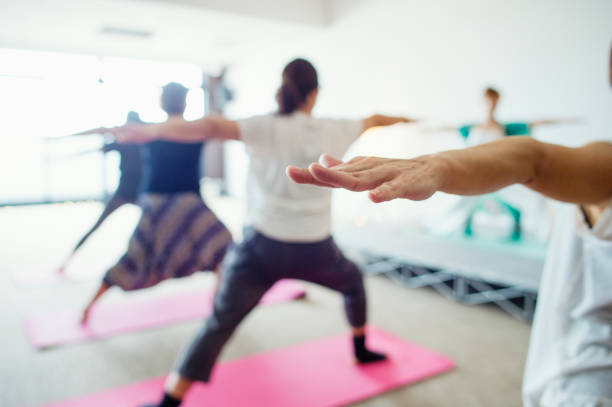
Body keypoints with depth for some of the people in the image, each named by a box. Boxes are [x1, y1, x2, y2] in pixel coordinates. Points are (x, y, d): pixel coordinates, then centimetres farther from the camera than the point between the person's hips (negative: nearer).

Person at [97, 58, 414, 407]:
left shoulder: (265, 128, -7)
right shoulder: (331, 131, 1)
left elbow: (211, 127, -24)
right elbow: (373, 121, 21)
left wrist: (148, 131, -32)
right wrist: (400, 119, 42)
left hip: (263, 247, -2)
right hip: (314, 251, 2)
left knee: (218, 327, 3)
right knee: (353, 280, 33)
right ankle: (361, 350, 50)